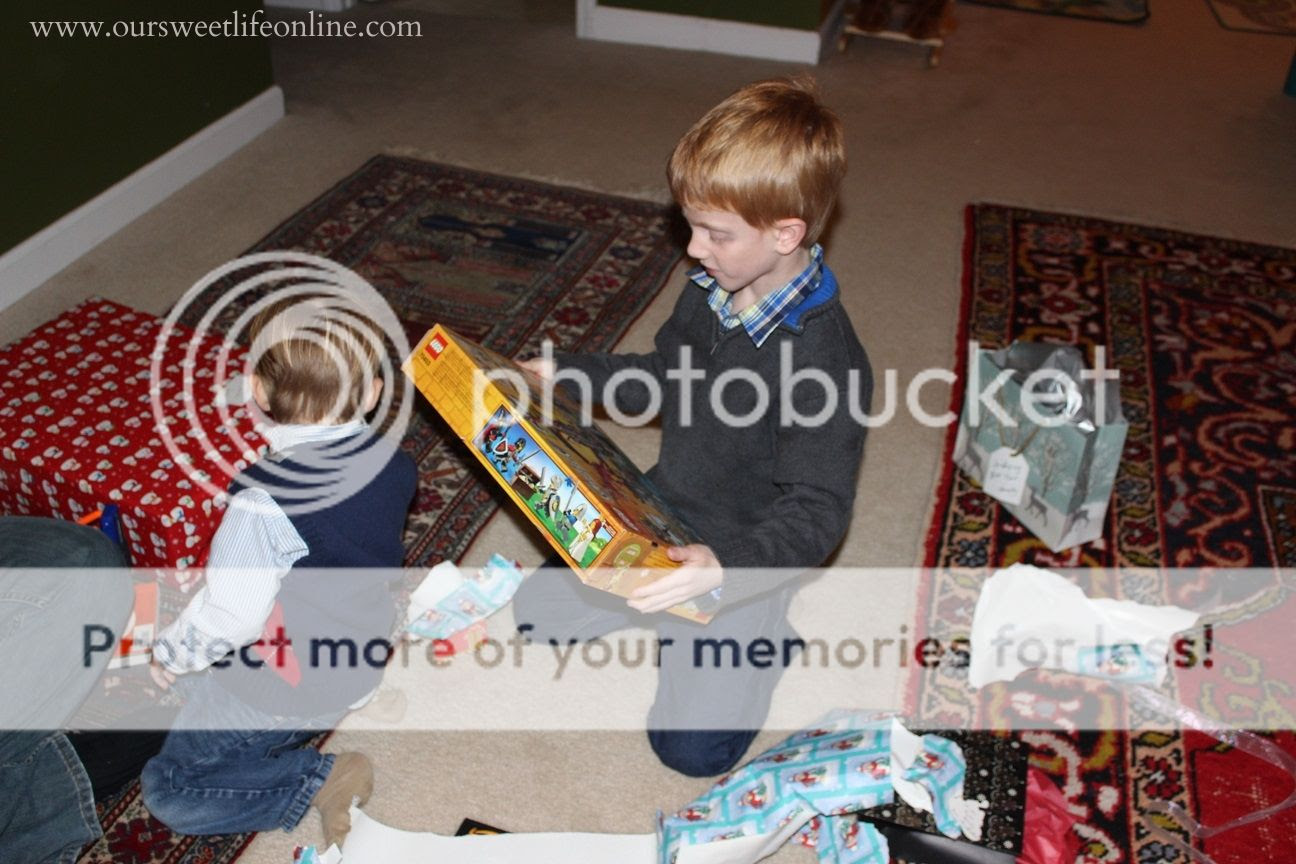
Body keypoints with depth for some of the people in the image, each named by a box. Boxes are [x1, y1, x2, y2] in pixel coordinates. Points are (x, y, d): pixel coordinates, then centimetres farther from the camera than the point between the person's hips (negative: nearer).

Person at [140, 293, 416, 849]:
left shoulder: (265, 501, -32)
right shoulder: (392, 465, -12)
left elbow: (230, 614, -25)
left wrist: (172, 654, -5)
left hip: (287, 691, -8)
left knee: (169, 791, 8)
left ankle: (319, 780, -4)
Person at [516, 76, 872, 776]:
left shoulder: (825, 361, -31)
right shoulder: (710, 291, -6)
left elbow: (816, 515, -29)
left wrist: (726, 566, -46)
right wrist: (562, 374, 5)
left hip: (743, 558, -7)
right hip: (659, 521, 7)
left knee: (691, 746, -10)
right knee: (537, 612, 11)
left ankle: (771, 627, 13)